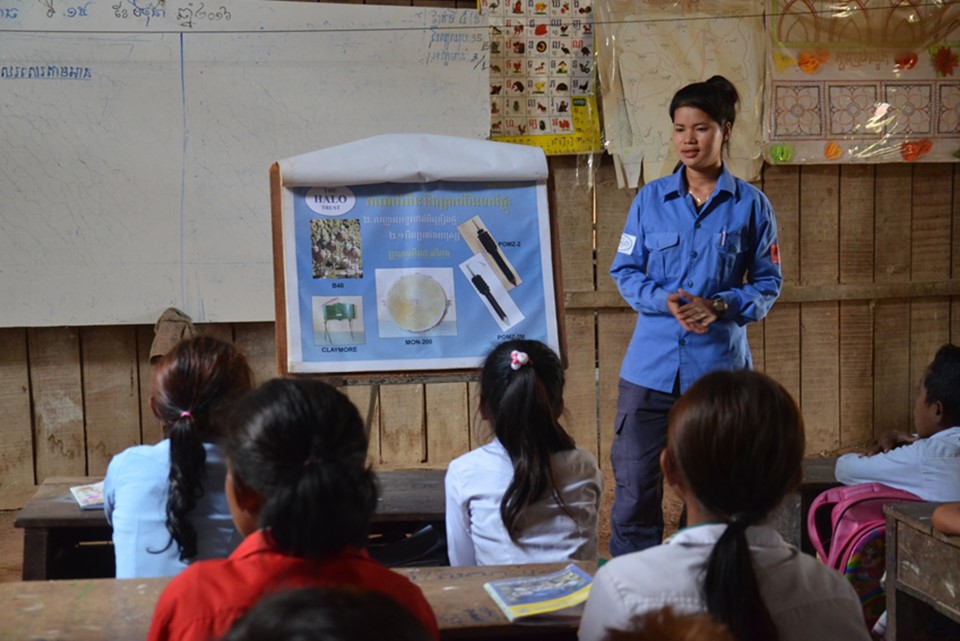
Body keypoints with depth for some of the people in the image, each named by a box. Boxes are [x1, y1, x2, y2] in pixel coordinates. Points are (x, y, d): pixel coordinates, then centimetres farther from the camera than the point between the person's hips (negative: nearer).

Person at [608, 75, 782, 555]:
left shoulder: (750, 205, 1)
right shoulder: (650, 199, 4)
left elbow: (767, 284, 3)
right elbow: (625, 270, 5)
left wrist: (719, 306, -15)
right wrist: (665, 301, -14)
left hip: (719, 366, -1)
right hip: (651, 366, 1)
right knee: (634, 484, 2)